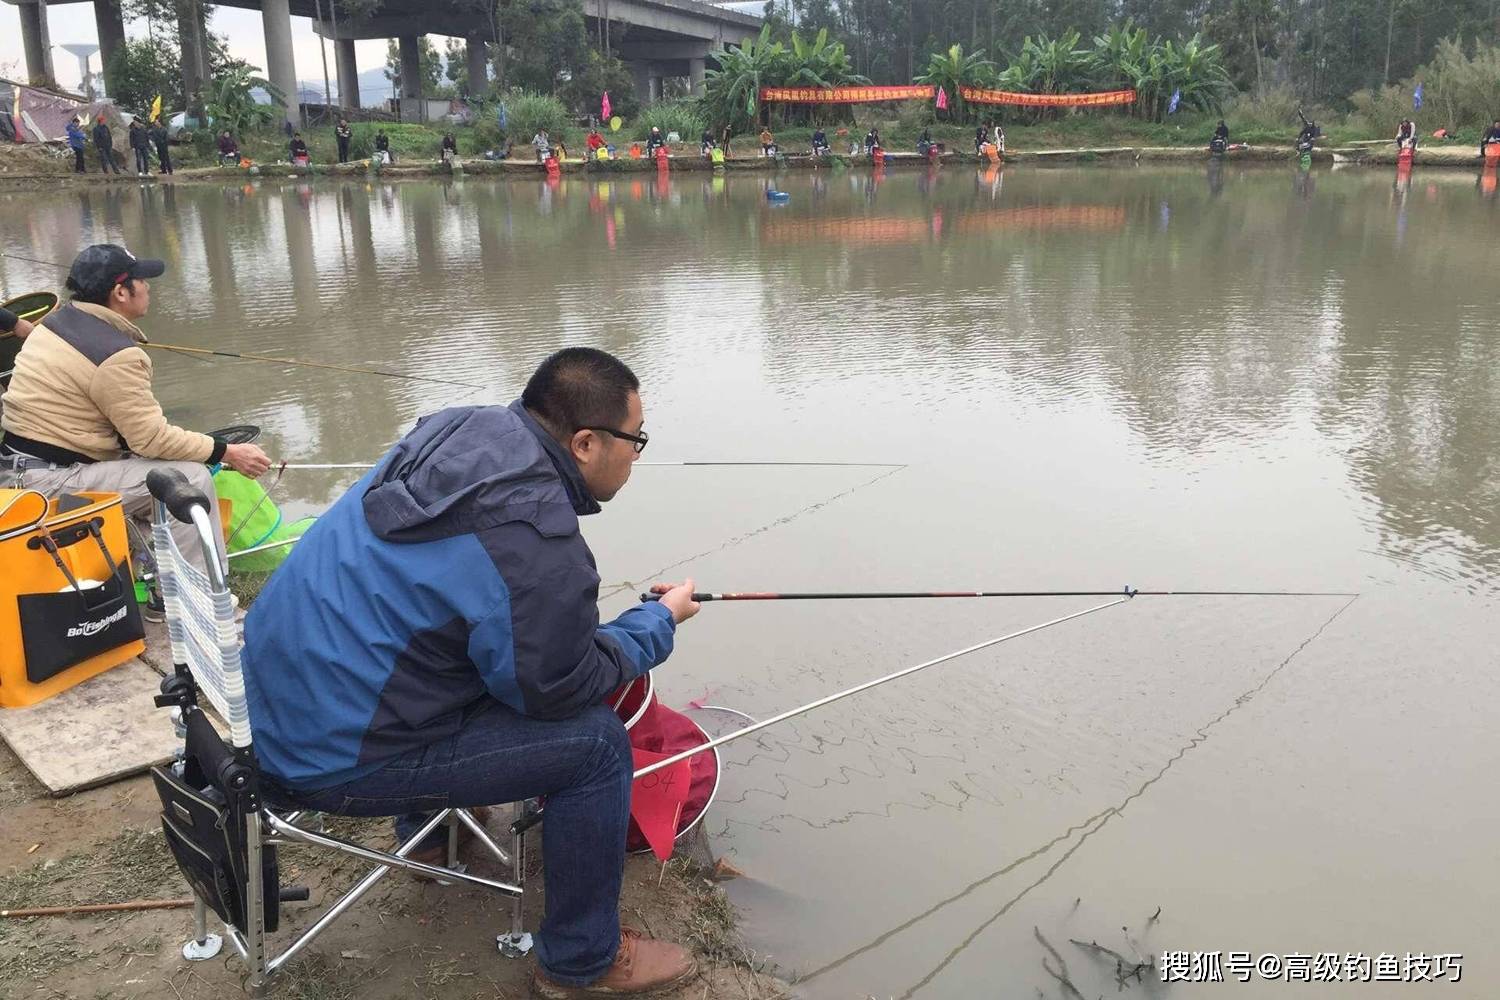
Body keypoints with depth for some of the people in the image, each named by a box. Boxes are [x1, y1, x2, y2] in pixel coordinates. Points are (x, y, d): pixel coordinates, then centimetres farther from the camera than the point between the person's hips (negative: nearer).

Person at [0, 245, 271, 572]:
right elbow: (152, 438, -18)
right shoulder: (117, 356, -20)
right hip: (54, 483, -10)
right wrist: (228, 453, -11)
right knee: (191, 479, -13)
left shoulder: (58, 319, 9)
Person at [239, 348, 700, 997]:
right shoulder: (540, 547, -27)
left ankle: (427, 827, 47)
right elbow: (557, 689, -12)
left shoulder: (461, 428, -1)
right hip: (338, 759, -9)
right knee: (595, 741, -9)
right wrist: (659, 622, 0)